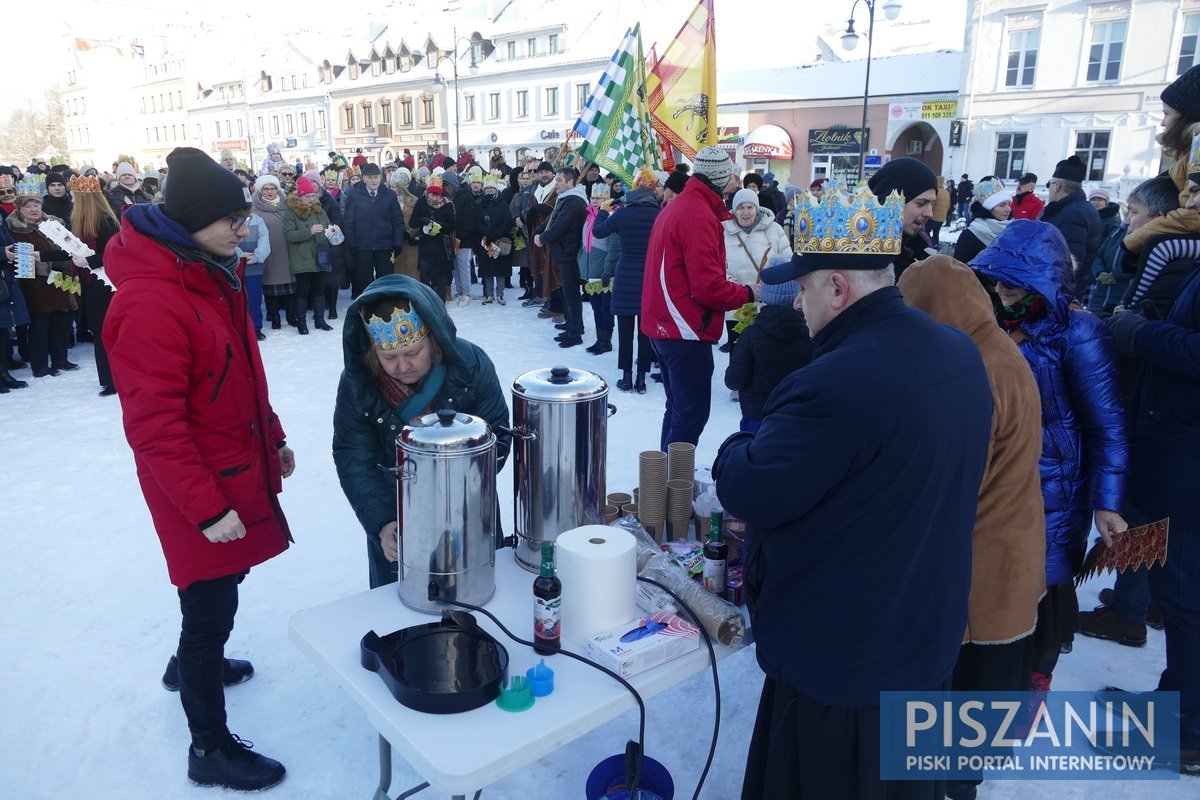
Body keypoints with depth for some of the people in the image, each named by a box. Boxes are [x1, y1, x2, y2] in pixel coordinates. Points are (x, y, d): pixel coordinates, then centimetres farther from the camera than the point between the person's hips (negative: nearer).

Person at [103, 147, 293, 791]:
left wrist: (273, 437, 18)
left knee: (225, 579, 25)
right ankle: (210, 748, 22)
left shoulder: (212, 274, 5)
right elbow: (154, 425, -25)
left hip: (239, 467, 9)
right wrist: (207, 507, -22)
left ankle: (190, 664, 52)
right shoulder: (150, 302, -25)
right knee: (212, 605, 3)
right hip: (199, 489, -9)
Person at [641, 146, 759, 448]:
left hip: (663, 326, 10)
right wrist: (749, 294, -8)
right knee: (692, 415, -4)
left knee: (679, 409, 19)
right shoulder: (700, 216, -18)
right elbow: (710, 288, -22)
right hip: (686, 332, -10)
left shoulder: (676, 206, 13)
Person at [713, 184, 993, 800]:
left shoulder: (835, 384, -32)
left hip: (839, 657, -8)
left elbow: (745, 494, -24)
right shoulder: (961, 355, -2)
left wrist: (740, 449, -3)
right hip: (929, 639, 8)